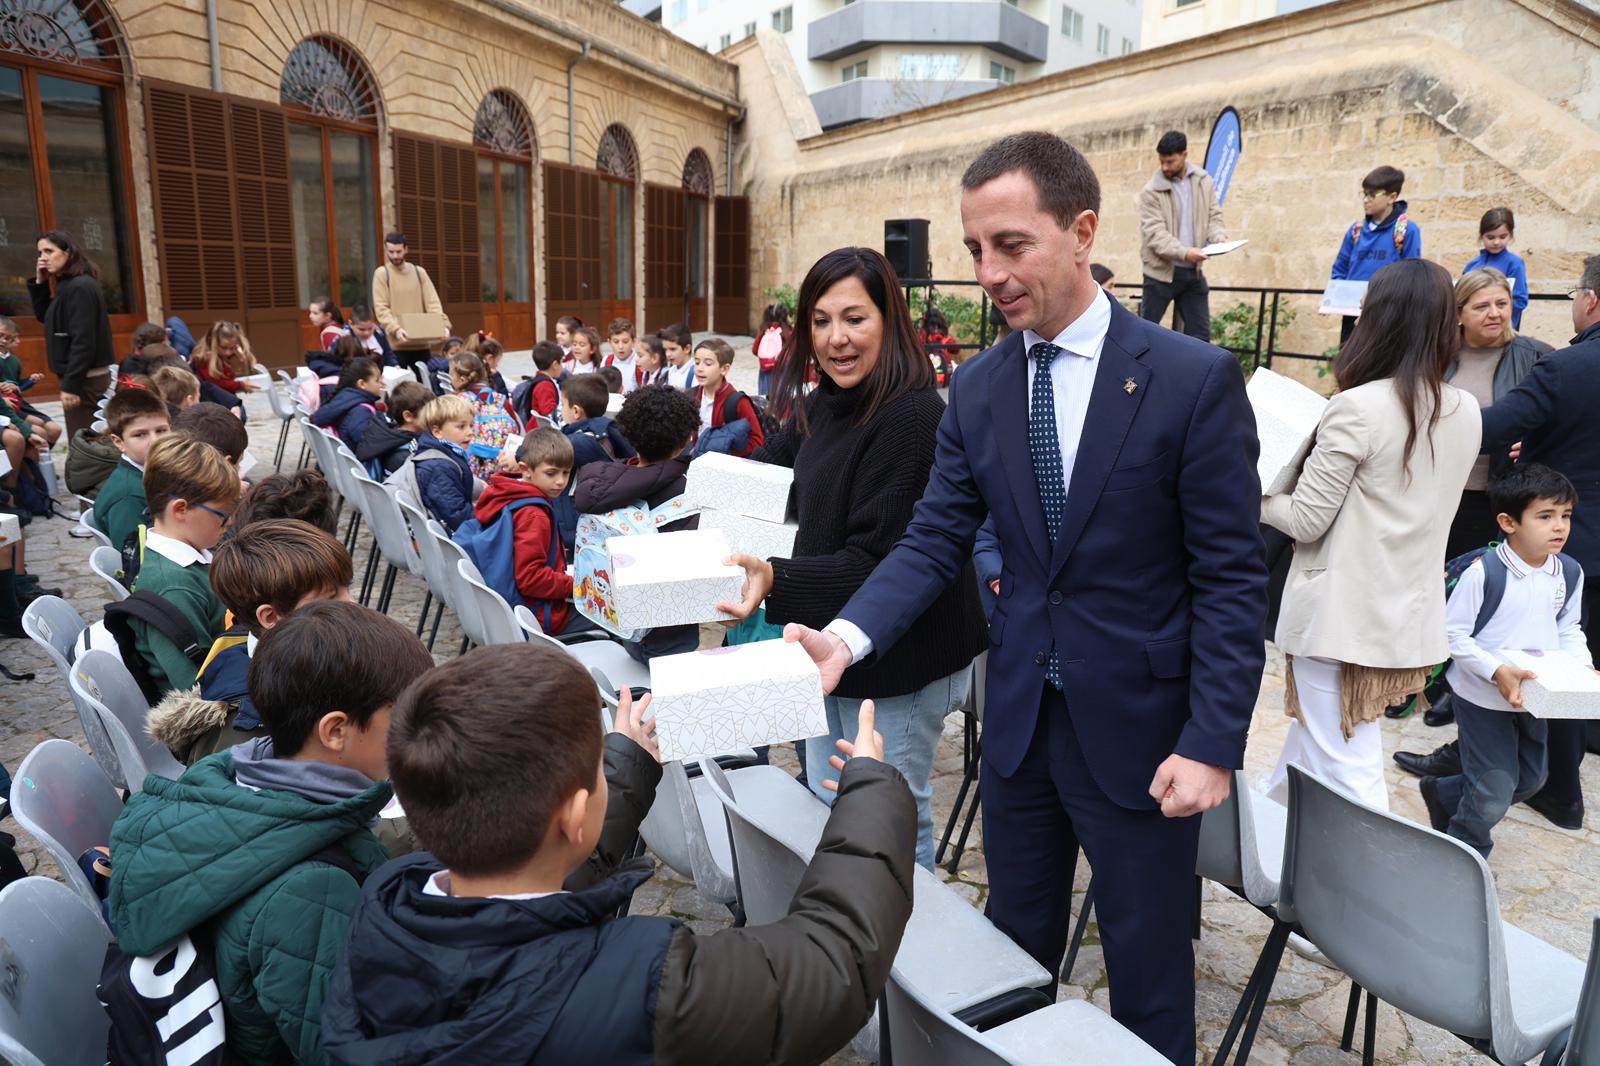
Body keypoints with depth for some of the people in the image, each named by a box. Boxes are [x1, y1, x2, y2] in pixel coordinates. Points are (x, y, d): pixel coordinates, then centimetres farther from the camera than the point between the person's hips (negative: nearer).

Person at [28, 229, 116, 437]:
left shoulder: (80, 287, -15)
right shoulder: (67, 285, 14)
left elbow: (83, 341, -20)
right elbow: (44, 316, 24)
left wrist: (71, 385, -22)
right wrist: (39, 283, 10)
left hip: (85, 379, -10)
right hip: (83, 377, 10)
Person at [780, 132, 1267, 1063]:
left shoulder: (1194, 378, -12)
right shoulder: (978, 387, 1)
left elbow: (1233, 578, -10)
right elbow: (935, 541, -1)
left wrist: (1213, 744, -14)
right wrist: (850, 635, -18)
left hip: (1138, 725, -3)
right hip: (1019, 716, 4)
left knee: (1148, 977, 15)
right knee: (1015, 956, 21)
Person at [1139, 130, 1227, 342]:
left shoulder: (1204, 181, 6)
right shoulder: (1151, 191, -9)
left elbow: (1214, 217, 7)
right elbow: (1155, 233, -17)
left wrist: (1220, 239, -17)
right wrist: (1184, 252, -32)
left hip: (1193, 271, 4)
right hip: (1161, 271, -4)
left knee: (1200, 333, 6)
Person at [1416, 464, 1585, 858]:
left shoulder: (1570, 573, -3)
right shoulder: (1484, 572, -22)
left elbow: (1569, 630, 10)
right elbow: (1454, 634, -18)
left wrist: (1583, 666, -7)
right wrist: (1498, 671, -28)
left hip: (1533, 697, 7)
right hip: (1483, 696, -7)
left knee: (1530, 780, 22)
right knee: (1494, 795, -1)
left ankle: (1443, 794, 44)